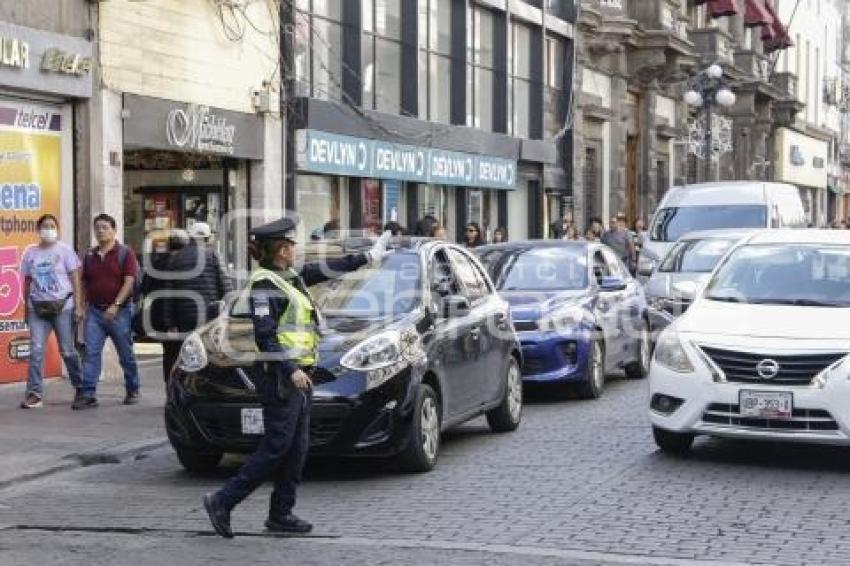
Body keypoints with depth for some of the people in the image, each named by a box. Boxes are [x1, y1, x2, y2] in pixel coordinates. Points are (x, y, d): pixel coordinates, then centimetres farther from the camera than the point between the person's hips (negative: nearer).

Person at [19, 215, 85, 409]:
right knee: (36, 350, -8)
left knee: (67, 351, 4)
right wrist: (26, 309, 12)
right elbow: (27, 282, 15)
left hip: (63, 306, -2)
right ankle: (34, 394, -9)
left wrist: (78, 306, -8)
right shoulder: (30, 253, 10)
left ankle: (80, 387, 22)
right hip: (38, 307, 2)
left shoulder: (64, 250, 2)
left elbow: (75, 279, -1)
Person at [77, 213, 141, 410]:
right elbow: (85, 283, 18)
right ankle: (88, 394, -10)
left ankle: (132, 391, 21)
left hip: (119, 311, -4)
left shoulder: (125, 253, -3)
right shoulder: (90, 256, 12)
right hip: (95, 311, 4)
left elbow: (129, 281, -12)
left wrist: (116, 305, -21)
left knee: (126, 354, 7)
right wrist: (84, 306, 8)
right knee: (91, 352, -7)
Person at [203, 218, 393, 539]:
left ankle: (281, 514, 14)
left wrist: (367, 257, 30)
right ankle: (222, 502, -3)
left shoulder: (291, 278, 13)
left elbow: (326, 270, 26)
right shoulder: (264, 284, -13)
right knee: (275, 449, -9)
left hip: (298, 374, 9)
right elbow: (264, 336, -19)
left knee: (297, 448, 9)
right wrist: (290, 371, -23)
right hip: (279, 377, -9)